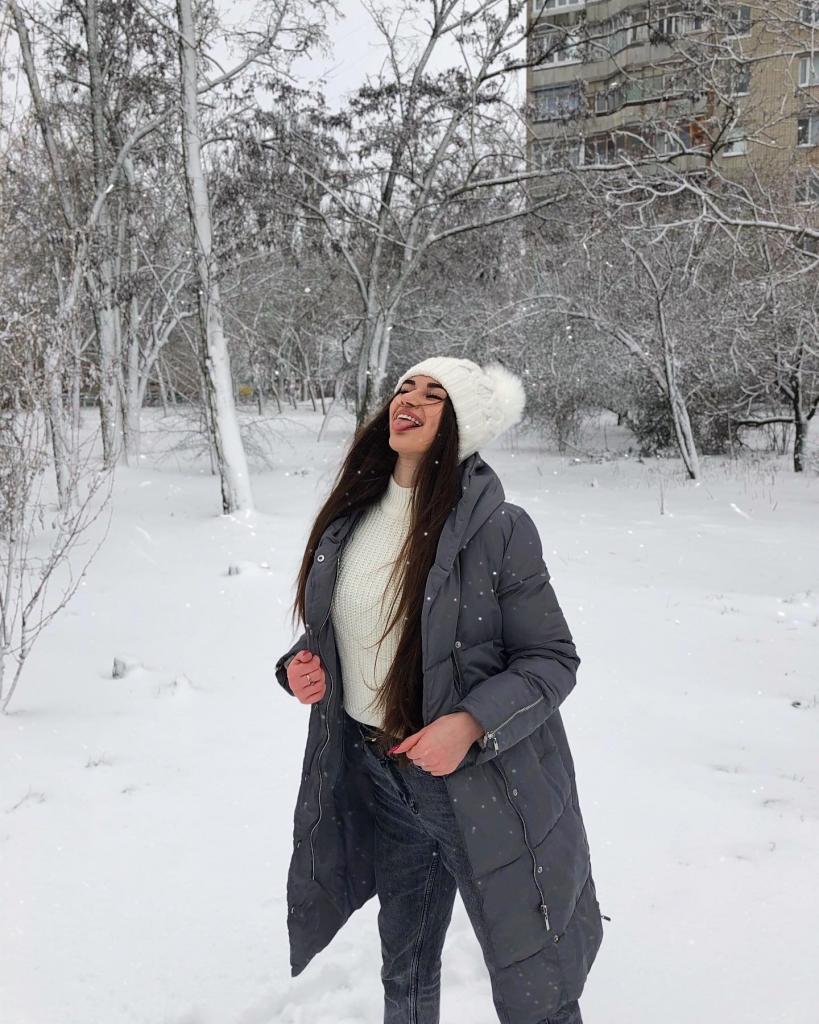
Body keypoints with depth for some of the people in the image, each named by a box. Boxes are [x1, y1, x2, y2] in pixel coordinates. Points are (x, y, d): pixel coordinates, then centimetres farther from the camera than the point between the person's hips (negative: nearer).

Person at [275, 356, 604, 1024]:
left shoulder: (499, 529, -15)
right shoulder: (350, 518, 2)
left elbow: (553, 661, -12)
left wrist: (471, 724, -26)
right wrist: (302, 665, -5)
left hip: (484, 785, -5)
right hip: (379, 780, 5)